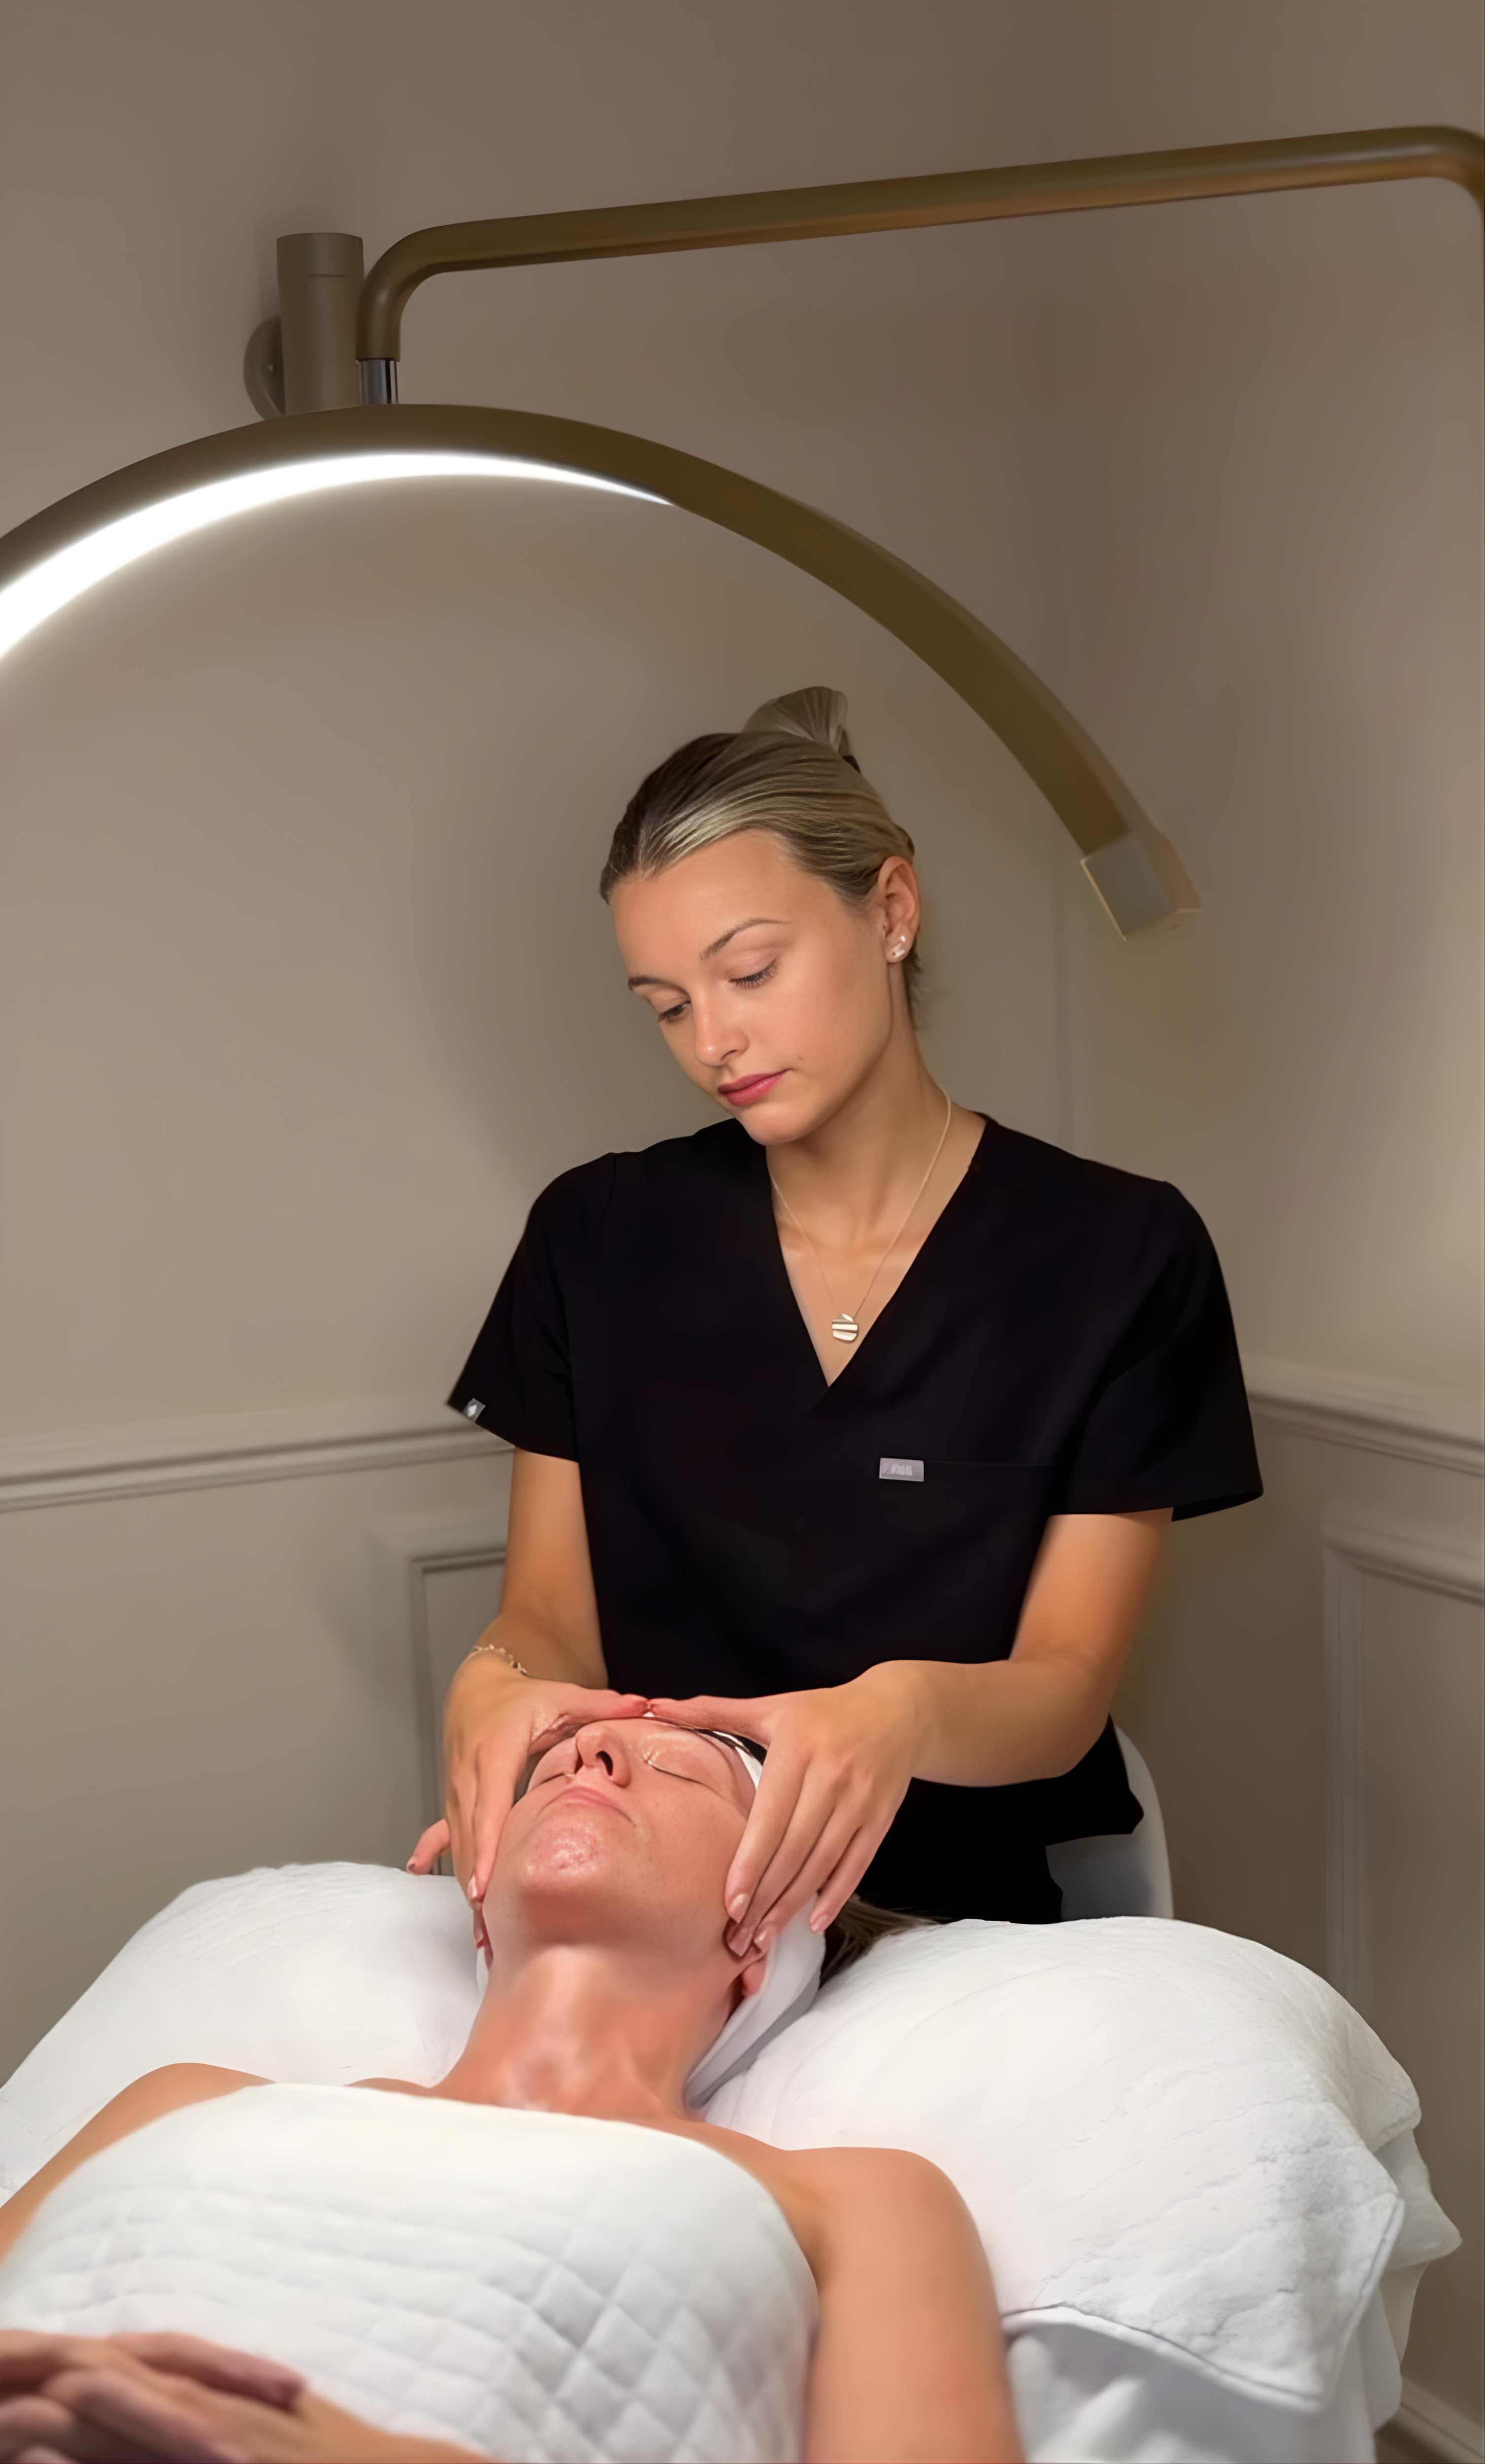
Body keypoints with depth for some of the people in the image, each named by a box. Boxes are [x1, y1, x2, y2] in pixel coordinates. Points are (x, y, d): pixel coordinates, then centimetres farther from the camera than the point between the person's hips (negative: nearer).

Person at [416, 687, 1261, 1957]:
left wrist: (906, 1712, -29)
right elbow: (552, 1617, 4)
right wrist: (496, 1687, -20)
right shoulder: (599, 1239, 4)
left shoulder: (1117, 1256, -3)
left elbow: (1067, 1687, -7)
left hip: (988, 1916, -2)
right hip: (664, 1916, 2)